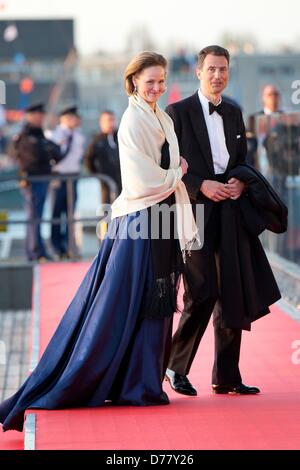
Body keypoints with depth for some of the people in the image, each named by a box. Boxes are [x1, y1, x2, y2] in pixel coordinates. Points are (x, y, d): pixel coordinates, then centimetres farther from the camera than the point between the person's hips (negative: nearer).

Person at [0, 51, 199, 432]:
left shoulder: (164, 120, 14)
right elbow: (145, 182, -18)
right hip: (137, 223, -9)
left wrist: (186, 229, 9)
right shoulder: (133, 122, -12)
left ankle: (142, 386, 19)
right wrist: (177, 173, -2)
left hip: (161, 219, 9)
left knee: (154, 309, 11)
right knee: (119, 309, -2)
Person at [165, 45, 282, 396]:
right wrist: (201, 186, -16)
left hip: (229, 212, 6)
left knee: (232, 296, 5)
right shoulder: (178, 112, -1)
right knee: (201, 295, -9)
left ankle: (226, 377, 13)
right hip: (195, 210, -5)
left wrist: (240, 182, -2)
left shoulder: (234, 113, 16)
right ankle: (176, 366, 11)